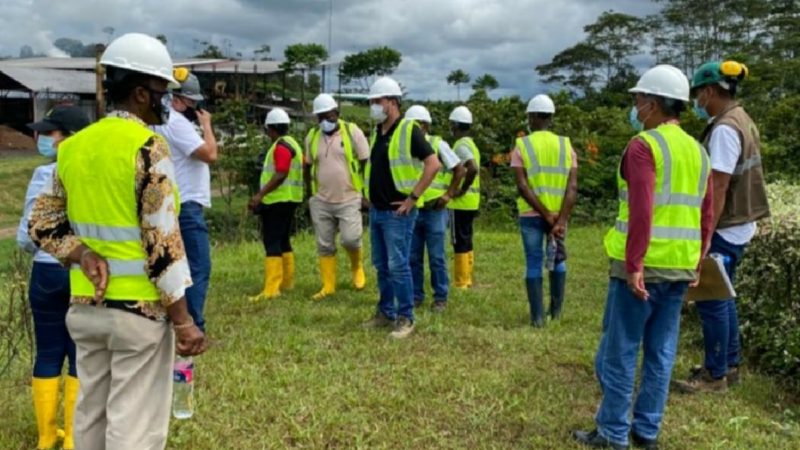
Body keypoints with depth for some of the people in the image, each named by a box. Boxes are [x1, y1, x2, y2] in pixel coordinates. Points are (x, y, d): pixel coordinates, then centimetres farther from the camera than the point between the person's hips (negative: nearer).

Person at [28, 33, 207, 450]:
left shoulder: (72, 146, 7)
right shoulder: (148, 147, -14)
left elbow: (41, 225, 10)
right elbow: (162, 242, -17)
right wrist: (183, 319, -12)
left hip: (84, 305, 7)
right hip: (139, 308, -7)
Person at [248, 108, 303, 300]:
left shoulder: (281, 146, -13)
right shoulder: (293, 144, 18)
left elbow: (280, 175, -23)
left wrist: (260, 195, -24)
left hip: (278, 200, -10)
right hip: (288, 199, 10)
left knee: (272, 242, -11)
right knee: (283, 241, 16)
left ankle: (271, 288, -15)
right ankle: (287, 282, 23)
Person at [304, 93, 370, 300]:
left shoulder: (352, 131, -5)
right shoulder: (312, 136, 7)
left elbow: (366, 164, -2)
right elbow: (308, 166, 17)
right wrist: (310, 193, 12)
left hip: (349, 200, -4)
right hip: (321, 202, 4)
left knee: (350, 239, -14)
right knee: (325, 246, 6)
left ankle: (356, 266, 19)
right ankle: (328, 286, 18)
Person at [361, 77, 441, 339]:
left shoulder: (409, 130, -12)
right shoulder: (376, 132, 12)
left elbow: (433, 164, -18)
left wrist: (413, 197, -18)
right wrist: (369, 193, 14)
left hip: (397, 212, -8)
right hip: (376, 210, 8)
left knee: (398, 265, -6)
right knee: (381, 265, 14)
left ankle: (405, 318, 6)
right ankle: (385, 313, 26)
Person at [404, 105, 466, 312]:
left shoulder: (438, 144, -4)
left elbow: (459, 170, 1)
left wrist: (448, 194, -5)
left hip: (434, 210, -3)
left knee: (436, 256, 2)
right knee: (413, 256, 7)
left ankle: (440, 298, 12)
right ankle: (416, 295, 19)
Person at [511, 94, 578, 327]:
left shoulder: (521, 146, -3)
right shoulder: (566, 145, 3)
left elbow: (523, 187, -13)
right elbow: (572, 187, -7)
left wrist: (547, 216, -12)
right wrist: (561, 220, -12)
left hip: (531, 214, -2)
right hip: (559, 215, 2)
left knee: (534, 263, 5)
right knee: (558, 259, 19)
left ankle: (538, 316, 6)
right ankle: (556, 310, 26)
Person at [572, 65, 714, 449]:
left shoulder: (644, 145, -11)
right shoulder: (697, 150, 12)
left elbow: (641, 212, -21)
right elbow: (706, 217, 14)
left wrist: (633, 265, -20)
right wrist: (696, 263, 21)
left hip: (642, 267, -7)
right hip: (679, 268, 7)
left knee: (619, 351, 3)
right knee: (660, 352, 13)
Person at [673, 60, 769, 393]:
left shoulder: (724, 129, -20)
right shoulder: (740, 120, 11)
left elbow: (719, 187, -23)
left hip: (725, 229, -10)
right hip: (736, 225, 10)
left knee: (710, 300, -1)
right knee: (721, 296, 18)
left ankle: (716, 374, 9)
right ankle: (730, 364, 28)